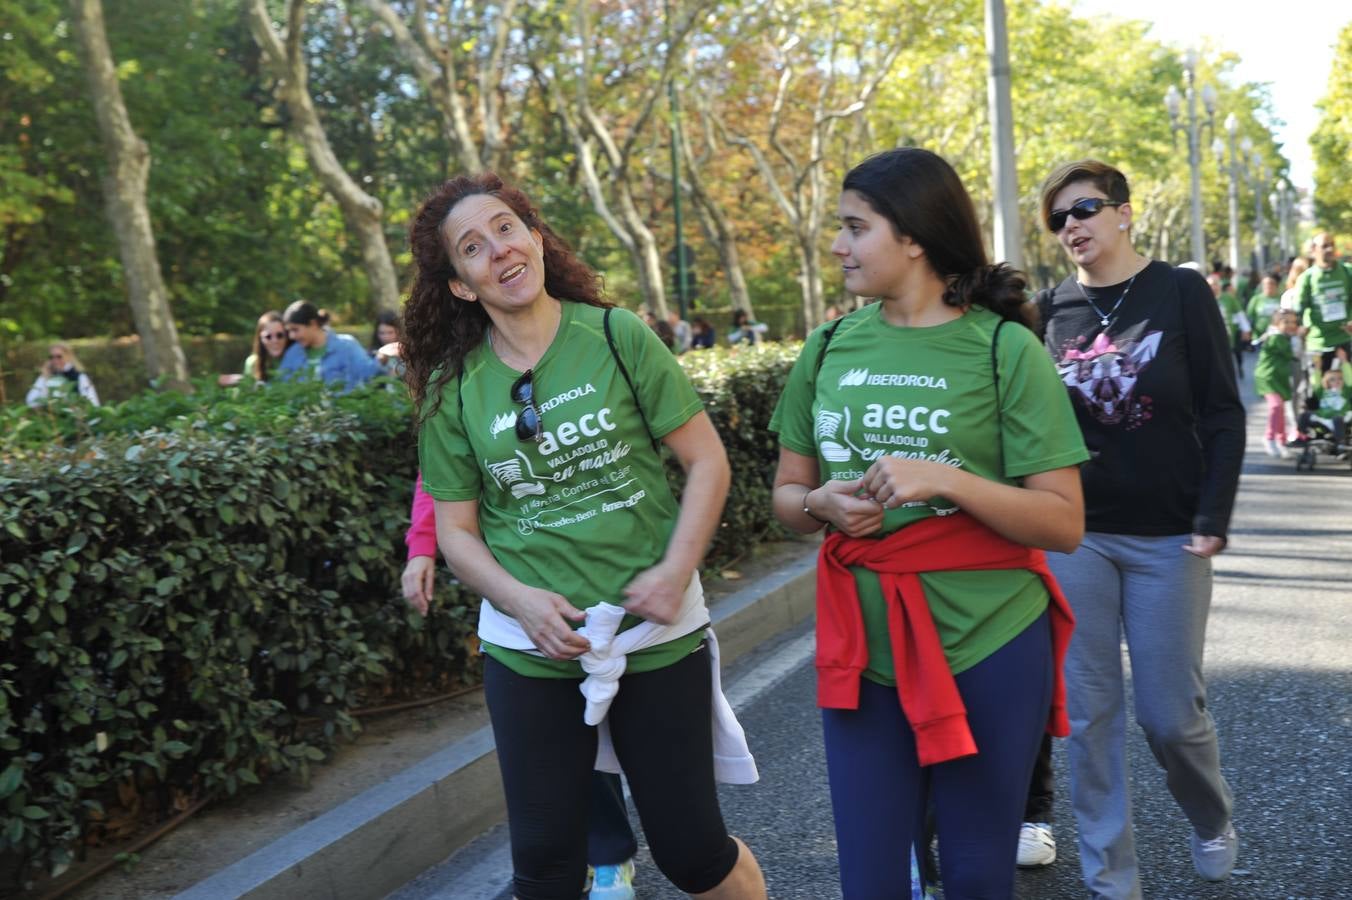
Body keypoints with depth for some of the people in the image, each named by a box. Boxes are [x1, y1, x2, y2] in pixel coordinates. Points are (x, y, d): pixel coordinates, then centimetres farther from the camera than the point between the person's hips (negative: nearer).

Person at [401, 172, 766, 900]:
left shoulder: (618, 336, -6)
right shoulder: (452, 388, -1)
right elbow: (457, 530, 4)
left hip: (656, 630, -1)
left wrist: (675, 572, -15)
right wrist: (521, 601, -13)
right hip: (528, 648, 2)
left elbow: (707, 462, -3)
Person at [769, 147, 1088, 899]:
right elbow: (787, 497, 11)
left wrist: (944, 480, -23)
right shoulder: (829, 348, 3)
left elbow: (1064, 523, -10)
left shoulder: (1005, 349, -8)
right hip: (862, 650, 3)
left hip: (987, 647, -3)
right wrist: (823, 505, -11)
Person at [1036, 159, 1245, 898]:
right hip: (1072, 536, 2)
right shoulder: (1049, 310, 4)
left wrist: (1213, 519, -11)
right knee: (1089, 712, 4)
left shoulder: (1182, 294, -3)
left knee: (1172, 712, 3)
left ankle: (1213, 821, 35)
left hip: (1166, 537, -2)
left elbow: (1223, 415, -3)